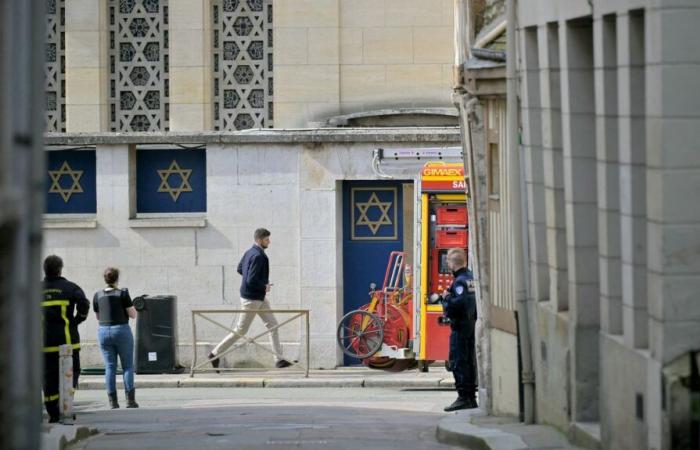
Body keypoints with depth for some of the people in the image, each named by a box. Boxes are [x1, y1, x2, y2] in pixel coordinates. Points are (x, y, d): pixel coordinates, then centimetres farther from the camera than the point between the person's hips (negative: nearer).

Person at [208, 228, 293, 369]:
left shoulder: (249, 252, 6)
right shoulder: (258, 256, -24)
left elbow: (240, 269, 19)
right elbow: (251, 280, -29)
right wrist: (265, 286, -13)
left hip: (259, 298, 10)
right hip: (251, 299, -10)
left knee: (273, 325, 9)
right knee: (240, 331, 1)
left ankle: (279, 359, 11)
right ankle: (215, 354, 11)